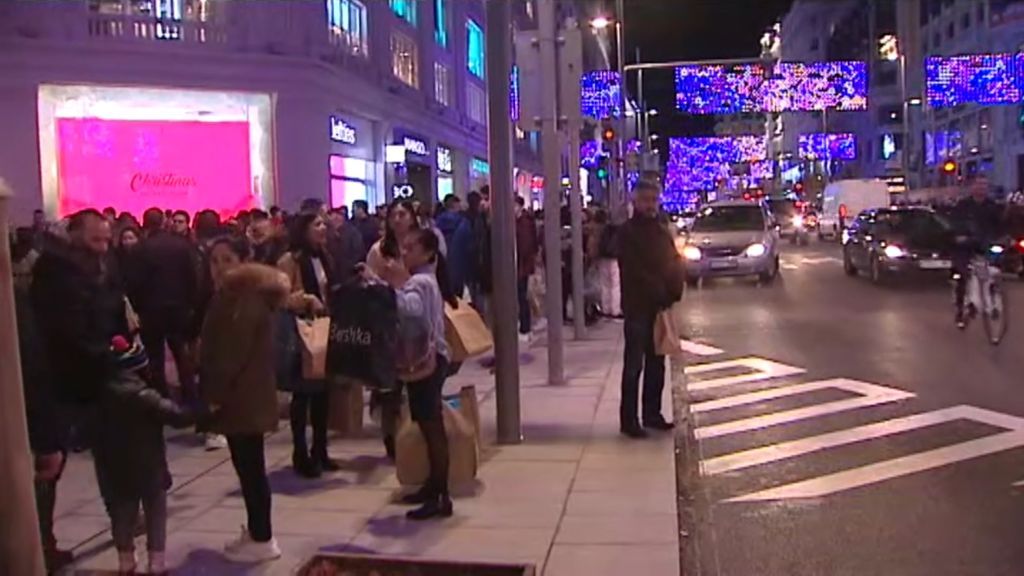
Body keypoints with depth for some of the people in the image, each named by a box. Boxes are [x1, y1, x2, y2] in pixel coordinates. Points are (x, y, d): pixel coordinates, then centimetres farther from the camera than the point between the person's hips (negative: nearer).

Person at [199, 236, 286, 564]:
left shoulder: (247, 300, -17)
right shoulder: (230, 296, 17)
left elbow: (234, 352, -22)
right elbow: (215, 348, 17)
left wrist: (214, 394, -18)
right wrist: (210, 391, 12)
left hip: (243, 397, -10)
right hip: (240, 396, 10)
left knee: (250, 466, -3)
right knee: (247, 465, 16)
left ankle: (262, 539, 5)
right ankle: (256, 531, 27)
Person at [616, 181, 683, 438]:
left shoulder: (662, 231, 14)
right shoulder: (627, 232, -6)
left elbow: (675, 263, 9)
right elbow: (634, 271, -15)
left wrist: (673, 293, -7)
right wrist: (660, 293, -15)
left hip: (661, 308, 7)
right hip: (638, 308, -6)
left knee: (656, 364, 12)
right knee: (634, 365, -3)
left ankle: (652, 414, 21)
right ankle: (629, 420, 2)